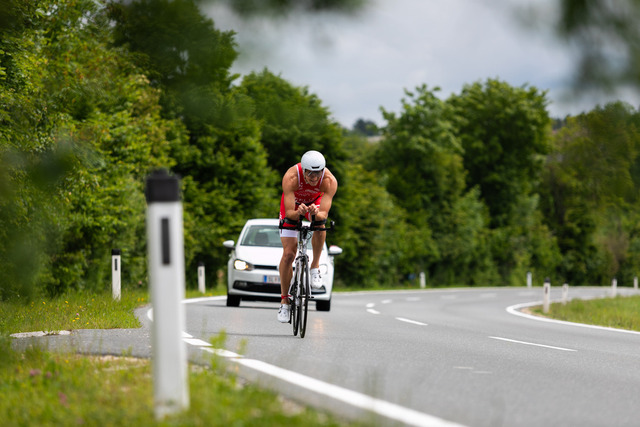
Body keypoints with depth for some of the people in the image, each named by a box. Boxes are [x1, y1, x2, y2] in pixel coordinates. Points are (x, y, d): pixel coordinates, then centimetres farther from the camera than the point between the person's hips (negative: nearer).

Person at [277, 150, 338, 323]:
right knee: (288, 254, -8)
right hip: (293, 204, -1)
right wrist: (298, 212, -60)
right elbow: (289, 213, -39)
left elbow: (324, 214, -39)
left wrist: (316, 213, -61)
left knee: (320, 222, -35)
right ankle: (284, 300, 6)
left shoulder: (330, 181, -36)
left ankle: (315, 267, -15)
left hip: (315, 202, 1)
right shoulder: (291, 177, -39)